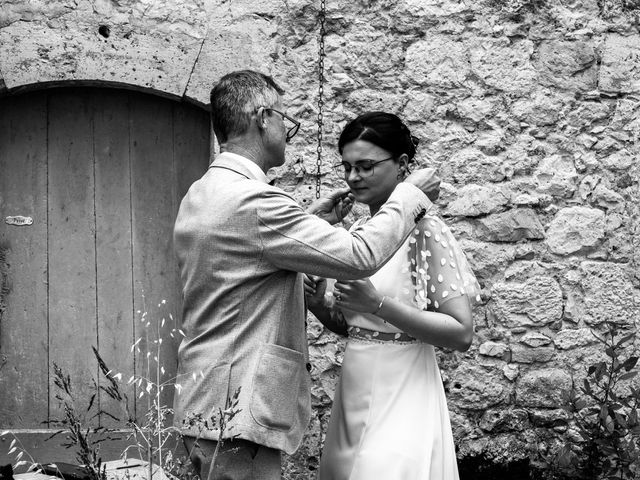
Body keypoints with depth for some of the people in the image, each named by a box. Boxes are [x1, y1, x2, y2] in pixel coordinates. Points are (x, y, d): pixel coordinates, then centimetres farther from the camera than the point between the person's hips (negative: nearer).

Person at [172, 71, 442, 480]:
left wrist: (311, 220, 19)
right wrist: (412, 194, -3)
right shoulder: (253, 201, -20)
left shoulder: (199, 196, 12)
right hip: (237, 416, -10)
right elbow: (359, 256, -17)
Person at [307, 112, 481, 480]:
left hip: (401, 398, -7)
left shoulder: (424, 230, -12)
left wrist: (378, 303, -24)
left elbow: (462, 333, -16)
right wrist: (319, 304, -3)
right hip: (355, 395, 7)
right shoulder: (358, 232, 8)